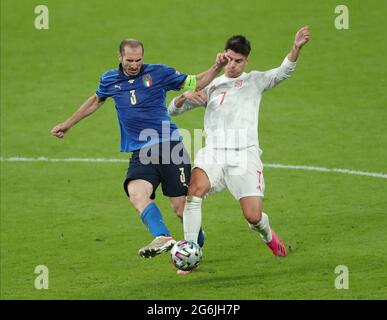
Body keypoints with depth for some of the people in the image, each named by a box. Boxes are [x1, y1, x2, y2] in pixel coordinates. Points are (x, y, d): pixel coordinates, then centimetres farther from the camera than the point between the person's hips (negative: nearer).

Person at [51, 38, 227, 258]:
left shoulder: (159, 73, 2)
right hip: (140, 153, 2)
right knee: (136, 192, -29)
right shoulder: (110, 80, 11)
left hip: (169, 145, -2)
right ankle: (163, 238, -44)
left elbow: (196, 83, 10)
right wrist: (68, 124, 40)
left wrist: (217, 67, -6)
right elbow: (96, 101, 31)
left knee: (181, 206, -5)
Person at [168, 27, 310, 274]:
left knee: (253, 216, -10)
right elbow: (173, 110, 18)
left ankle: (267, 234, 29)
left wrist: (296, 48, -23)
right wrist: (185, 96, -6)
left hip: (245, 155, -1)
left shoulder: (255, 81, 13)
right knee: (195, 188, -30)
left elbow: (284, 72, -4)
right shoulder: (211, 86, 17)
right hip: (213, 154, 1)